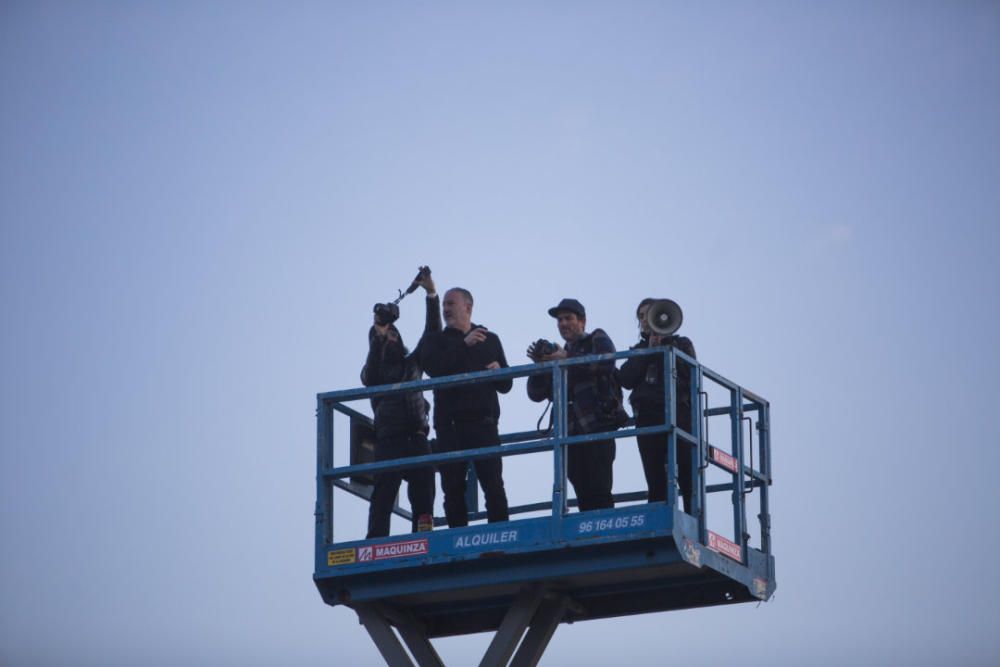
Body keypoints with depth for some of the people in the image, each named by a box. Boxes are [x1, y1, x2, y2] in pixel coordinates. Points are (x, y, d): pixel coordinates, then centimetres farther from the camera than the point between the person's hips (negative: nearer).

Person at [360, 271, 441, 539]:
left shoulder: (411, 363, 23)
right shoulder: (375, 368, 16)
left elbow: (432, 335, 16)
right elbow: (369, 378, -7)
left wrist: (431, 295, 6)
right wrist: (379, 337, -12)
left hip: (417, 438, 3)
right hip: (388, 441, -3)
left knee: (423, 494, -7)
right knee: (383, 496, -10)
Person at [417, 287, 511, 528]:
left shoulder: (490, 340, 19)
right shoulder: (434, 340, 15)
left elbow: (506, 385, 17)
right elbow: (432, 367, -8)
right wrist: (464, 345, -12)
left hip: (483, 423, 0)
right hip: (450, 424, 0)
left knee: (494, 485, -8)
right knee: (453, 488, -3)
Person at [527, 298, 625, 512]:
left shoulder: (597, 340, 12)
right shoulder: (560, 354, 26)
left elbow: (606, 362, -12)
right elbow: (536, 393, 19)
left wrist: (567, 359, -13)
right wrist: (540, 364, 2)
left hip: (598, 425, -5)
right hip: (572, 433, 5)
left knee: (599, 491, -15)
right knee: (583, 495, -1)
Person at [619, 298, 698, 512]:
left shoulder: (680, 344, 16)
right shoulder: (639, 349, 23)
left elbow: (689, 374, -1)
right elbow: (626, 379, 5)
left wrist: (664, 348, -3)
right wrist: (649, 351, 0)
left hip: (677, 414, -2)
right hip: (647, 418, 2)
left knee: (687, 479, -9)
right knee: (656, 484, -4)